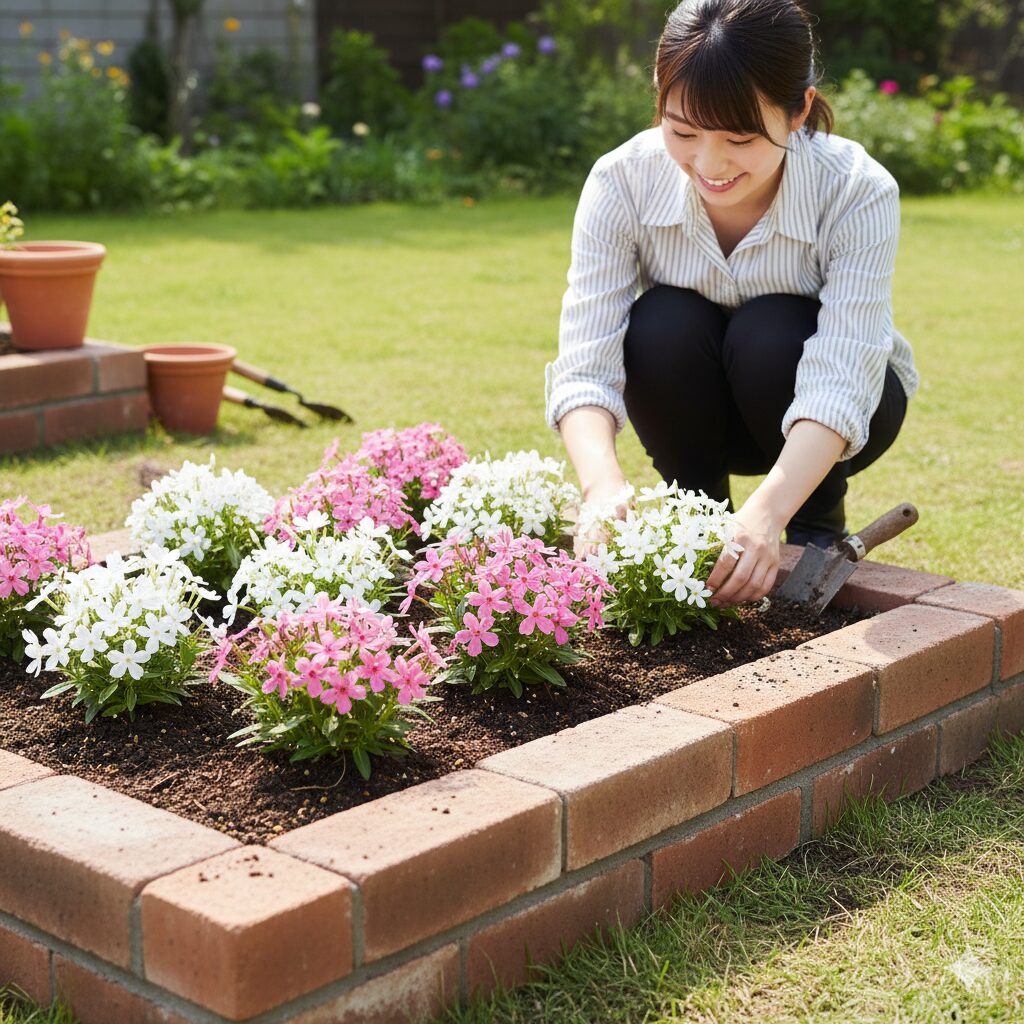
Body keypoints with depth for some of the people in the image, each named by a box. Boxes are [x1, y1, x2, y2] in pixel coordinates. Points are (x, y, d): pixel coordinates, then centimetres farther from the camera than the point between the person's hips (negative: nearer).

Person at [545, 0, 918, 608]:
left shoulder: (859, 193, -29)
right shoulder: (623, 181, -25)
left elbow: (838, 386, -37)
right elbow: (586, 365, -30)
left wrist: (767, 511, -54)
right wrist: (605, 488, -50)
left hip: (825, 424, -1)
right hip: (702, 414, 1)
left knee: (769, 334, -32)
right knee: (665, 324, -30)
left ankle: (820, 527, -5)